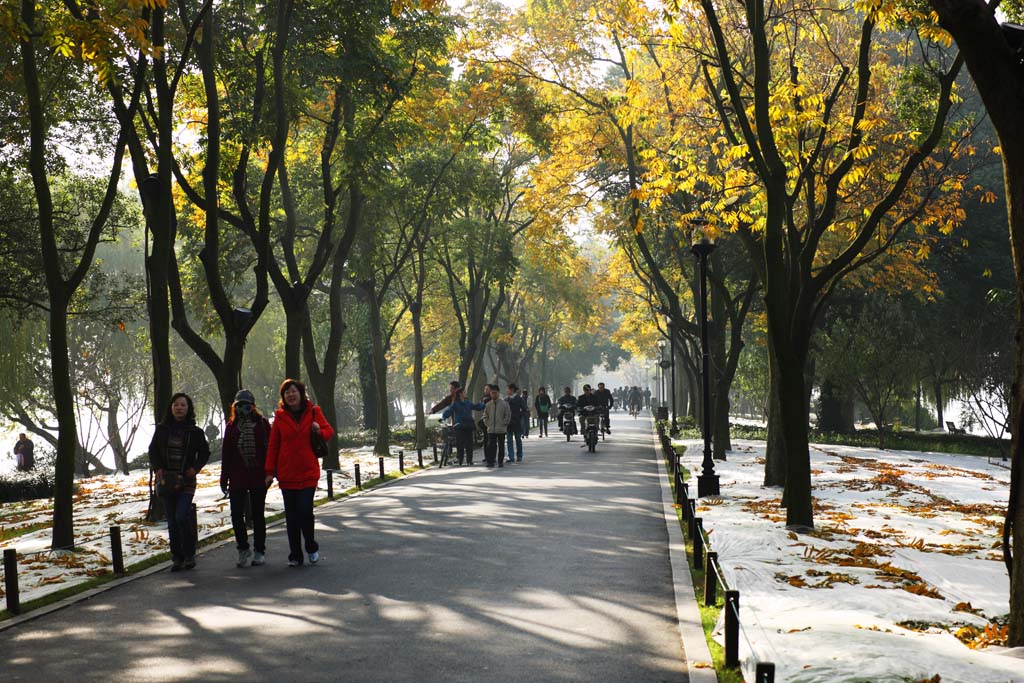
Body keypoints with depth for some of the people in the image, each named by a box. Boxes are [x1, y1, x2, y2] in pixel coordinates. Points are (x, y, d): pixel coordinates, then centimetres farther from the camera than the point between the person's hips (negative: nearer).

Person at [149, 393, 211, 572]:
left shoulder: (195, 431, 1)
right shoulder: (162, 429, 6)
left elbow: (204, 452, 9)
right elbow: (153, 450, 11)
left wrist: (196, 468, -6)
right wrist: (157, 468, -5)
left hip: (186, 481, -3)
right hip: (166, 481, 3)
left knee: (182, 517, -16)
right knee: (172, 521, 6)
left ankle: (189, 555, -1)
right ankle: (177, 558, 13)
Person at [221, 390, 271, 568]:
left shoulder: (262, 423, 0)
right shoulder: (231, 426, 7)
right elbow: (226, 453, 9)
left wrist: (269, 472, -7)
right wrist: (224, 478, 6)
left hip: (258, 476, -2)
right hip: (237, 478, 2)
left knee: (257, 514, 5)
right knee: (236, 514, -3)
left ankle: (259, 551, 15)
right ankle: (243, 550, 12)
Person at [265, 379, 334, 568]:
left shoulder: (313, 412, 3)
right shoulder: (280, 417, 4)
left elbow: (329, 431, 10)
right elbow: (273, 446, 6)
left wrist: (319, 431, -14)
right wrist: (270, 471, 1)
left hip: (308, 472, -1)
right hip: (286, 474, 2)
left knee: (305, 510, -11)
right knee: (291, 516, 4)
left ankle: (311, 547, 13)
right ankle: (295, 556, 14)